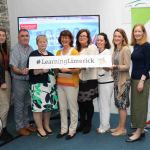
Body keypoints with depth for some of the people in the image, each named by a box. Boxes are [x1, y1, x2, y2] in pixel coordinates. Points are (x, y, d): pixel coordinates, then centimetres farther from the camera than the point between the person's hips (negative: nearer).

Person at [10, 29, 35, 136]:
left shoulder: (31, 49, 4)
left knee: (27, 104, 16)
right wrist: (22, 72, -34)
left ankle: (26, 124, 31)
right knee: (19, 105, 6)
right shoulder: (15, 50, -12)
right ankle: (20, 127, 18)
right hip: (19, 81, -5)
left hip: (30, 80, 5)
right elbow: (13, 68, -17)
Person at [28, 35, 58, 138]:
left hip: (51, 84, 6)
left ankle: (46, 126, 25)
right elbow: (31, 71, -10)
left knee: (49, 106, 9)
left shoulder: (51, 55, 16)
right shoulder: (33, 55, -2)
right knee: (38, 106, -5)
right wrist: (41, 71, -23)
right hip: (38, 85, -5)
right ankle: (40, 128, 9)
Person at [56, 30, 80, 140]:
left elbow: (78, 69, -11)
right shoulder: (58, 52, 11)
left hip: (71, 83, -5)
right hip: (60, 83, 5)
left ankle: (72, 130, 13)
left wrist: (68, 70, -26)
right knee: (62, 107, 10)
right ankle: (63, 129, 21)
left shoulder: (74, 51, -6)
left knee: (72, 107, 1)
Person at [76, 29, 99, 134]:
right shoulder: (77, 49, 16)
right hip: (79, 79, 5)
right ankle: (82, 123, 24)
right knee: (80, 102, 8)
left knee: (88, 102, 2)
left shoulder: (92, 47, -4)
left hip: (90, 79, -5)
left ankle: (88, 124, 18)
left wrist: (83, 66, -28)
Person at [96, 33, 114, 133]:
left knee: (105, 104, -1)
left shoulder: (108, 52, -7)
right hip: (98, 81, 7)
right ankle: (104, 125, 20)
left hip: (107, 82, -6)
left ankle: (104, 127, 8)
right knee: (100, 104, 10)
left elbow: (108, 68, -13)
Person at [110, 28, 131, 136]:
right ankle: (120, 126, 23)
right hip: (116, 80, 8)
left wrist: (115, 66, -26)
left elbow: (127, 66, -17)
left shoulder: (126, 49, -12)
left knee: (122, 104, 0)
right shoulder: (115, 49, 10)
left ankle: (122, 129, 10)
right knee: (119, 104, 13)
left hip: (124, 80, -8)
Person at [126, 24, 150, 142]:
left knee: (140, 105, -2)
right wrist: (134, 79, 14)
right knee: (135, 104, 11)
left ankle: (139, 132, 6)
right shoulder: (135, 46, 11)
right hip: (134, 78, 8)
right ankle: (140, 129, 21)